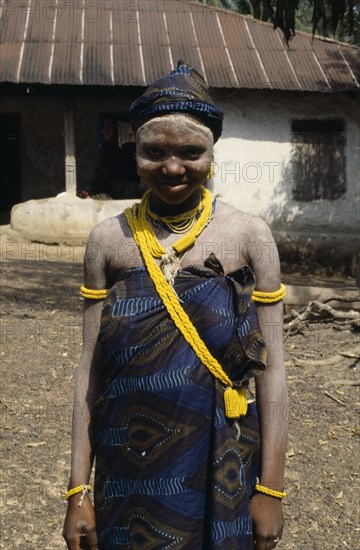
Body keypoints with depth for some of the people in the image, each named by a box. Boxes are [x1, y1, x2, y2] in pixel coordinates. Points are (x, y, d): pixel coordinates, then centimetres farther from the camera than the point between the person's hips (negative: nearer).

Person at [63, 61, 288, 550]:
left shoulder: (249, 236, -5)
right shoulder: (108, 240, -2)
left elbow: (270, 370, -5)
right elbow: (90, 368, -1)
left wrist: (271, 489, -5)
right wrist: (78, 490, -1)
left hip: (223, 472, -1)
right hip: (129, 471, 1)